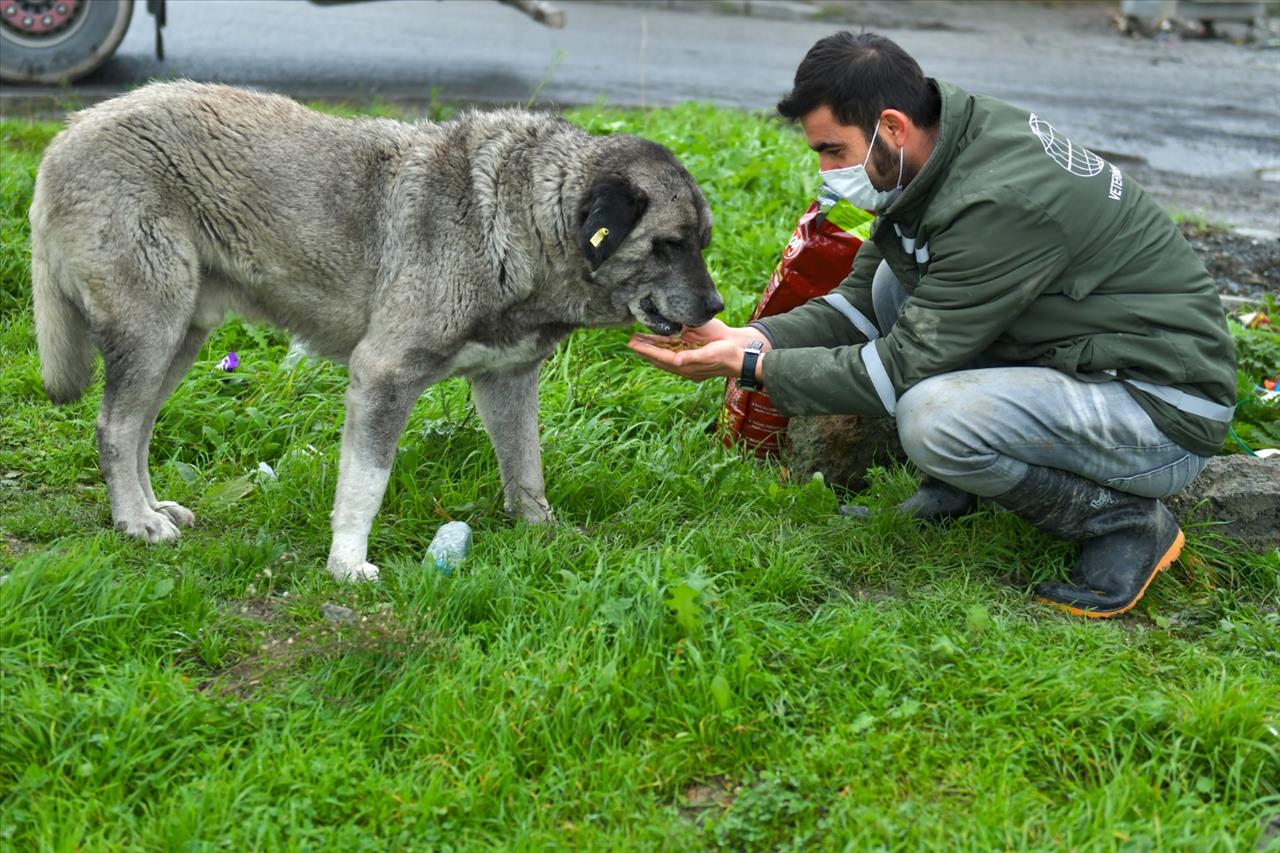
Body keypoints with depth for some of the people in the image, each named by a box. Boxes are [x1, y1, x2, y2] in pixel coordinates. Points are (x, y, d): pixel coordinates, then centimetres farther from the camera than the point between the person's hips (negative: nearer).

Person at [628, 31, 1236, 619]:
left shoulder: (999, 201, -28)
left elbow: (908, 364, -23)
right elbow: (860, 300, 9)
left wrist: (754, 368, -18)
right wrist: (754, 337, -6)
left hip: (1164, 409, -9)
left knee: (931, 419, -30)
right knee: (896, 278, 4)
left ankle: (1123, 519, -8)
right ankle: (952, 490, 10)